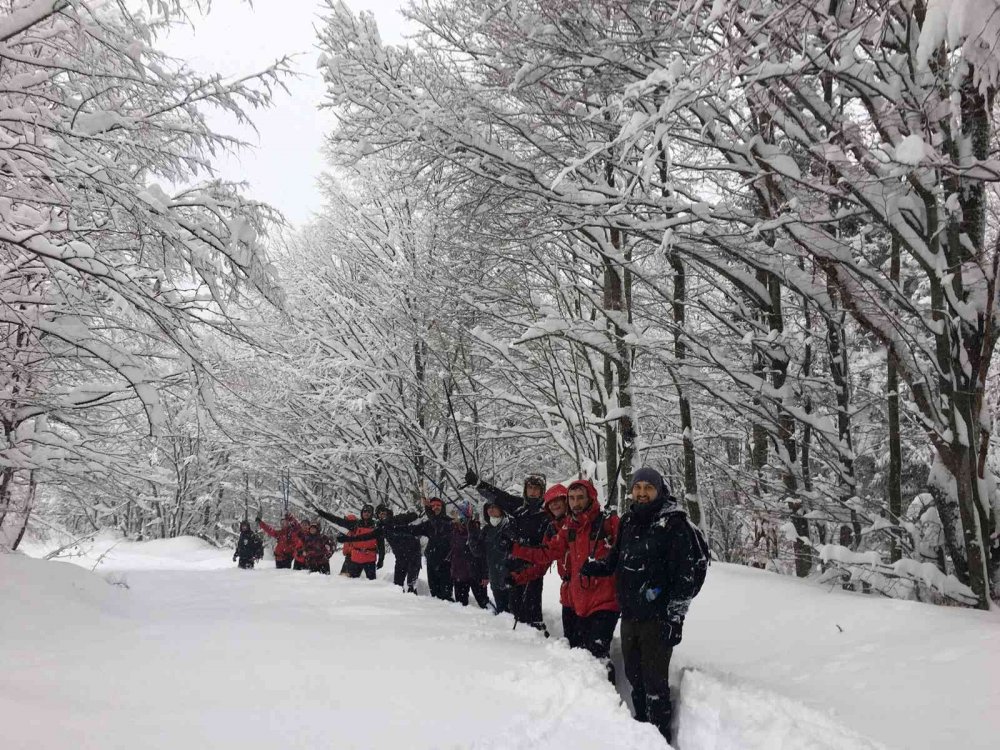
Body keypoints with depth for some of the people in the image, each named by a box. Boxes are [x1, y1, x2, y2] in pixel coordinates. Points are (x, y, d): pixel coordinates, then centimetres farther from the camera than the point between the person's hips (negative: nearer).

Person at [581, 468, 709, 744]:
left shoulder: (674, 524, -11)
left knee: (654, 681, -3)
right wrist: (594, 566, 4)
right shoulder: (628, 522, 10)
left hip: (658, 618, -7)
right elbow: (616, 560, 23)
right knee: (634, 675, 18)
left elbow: (690, 572, -14)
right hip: (629, 614, 7)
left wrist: (675, 616, -15)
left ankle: (660, 736, 10)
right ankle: (642, 725, 34)